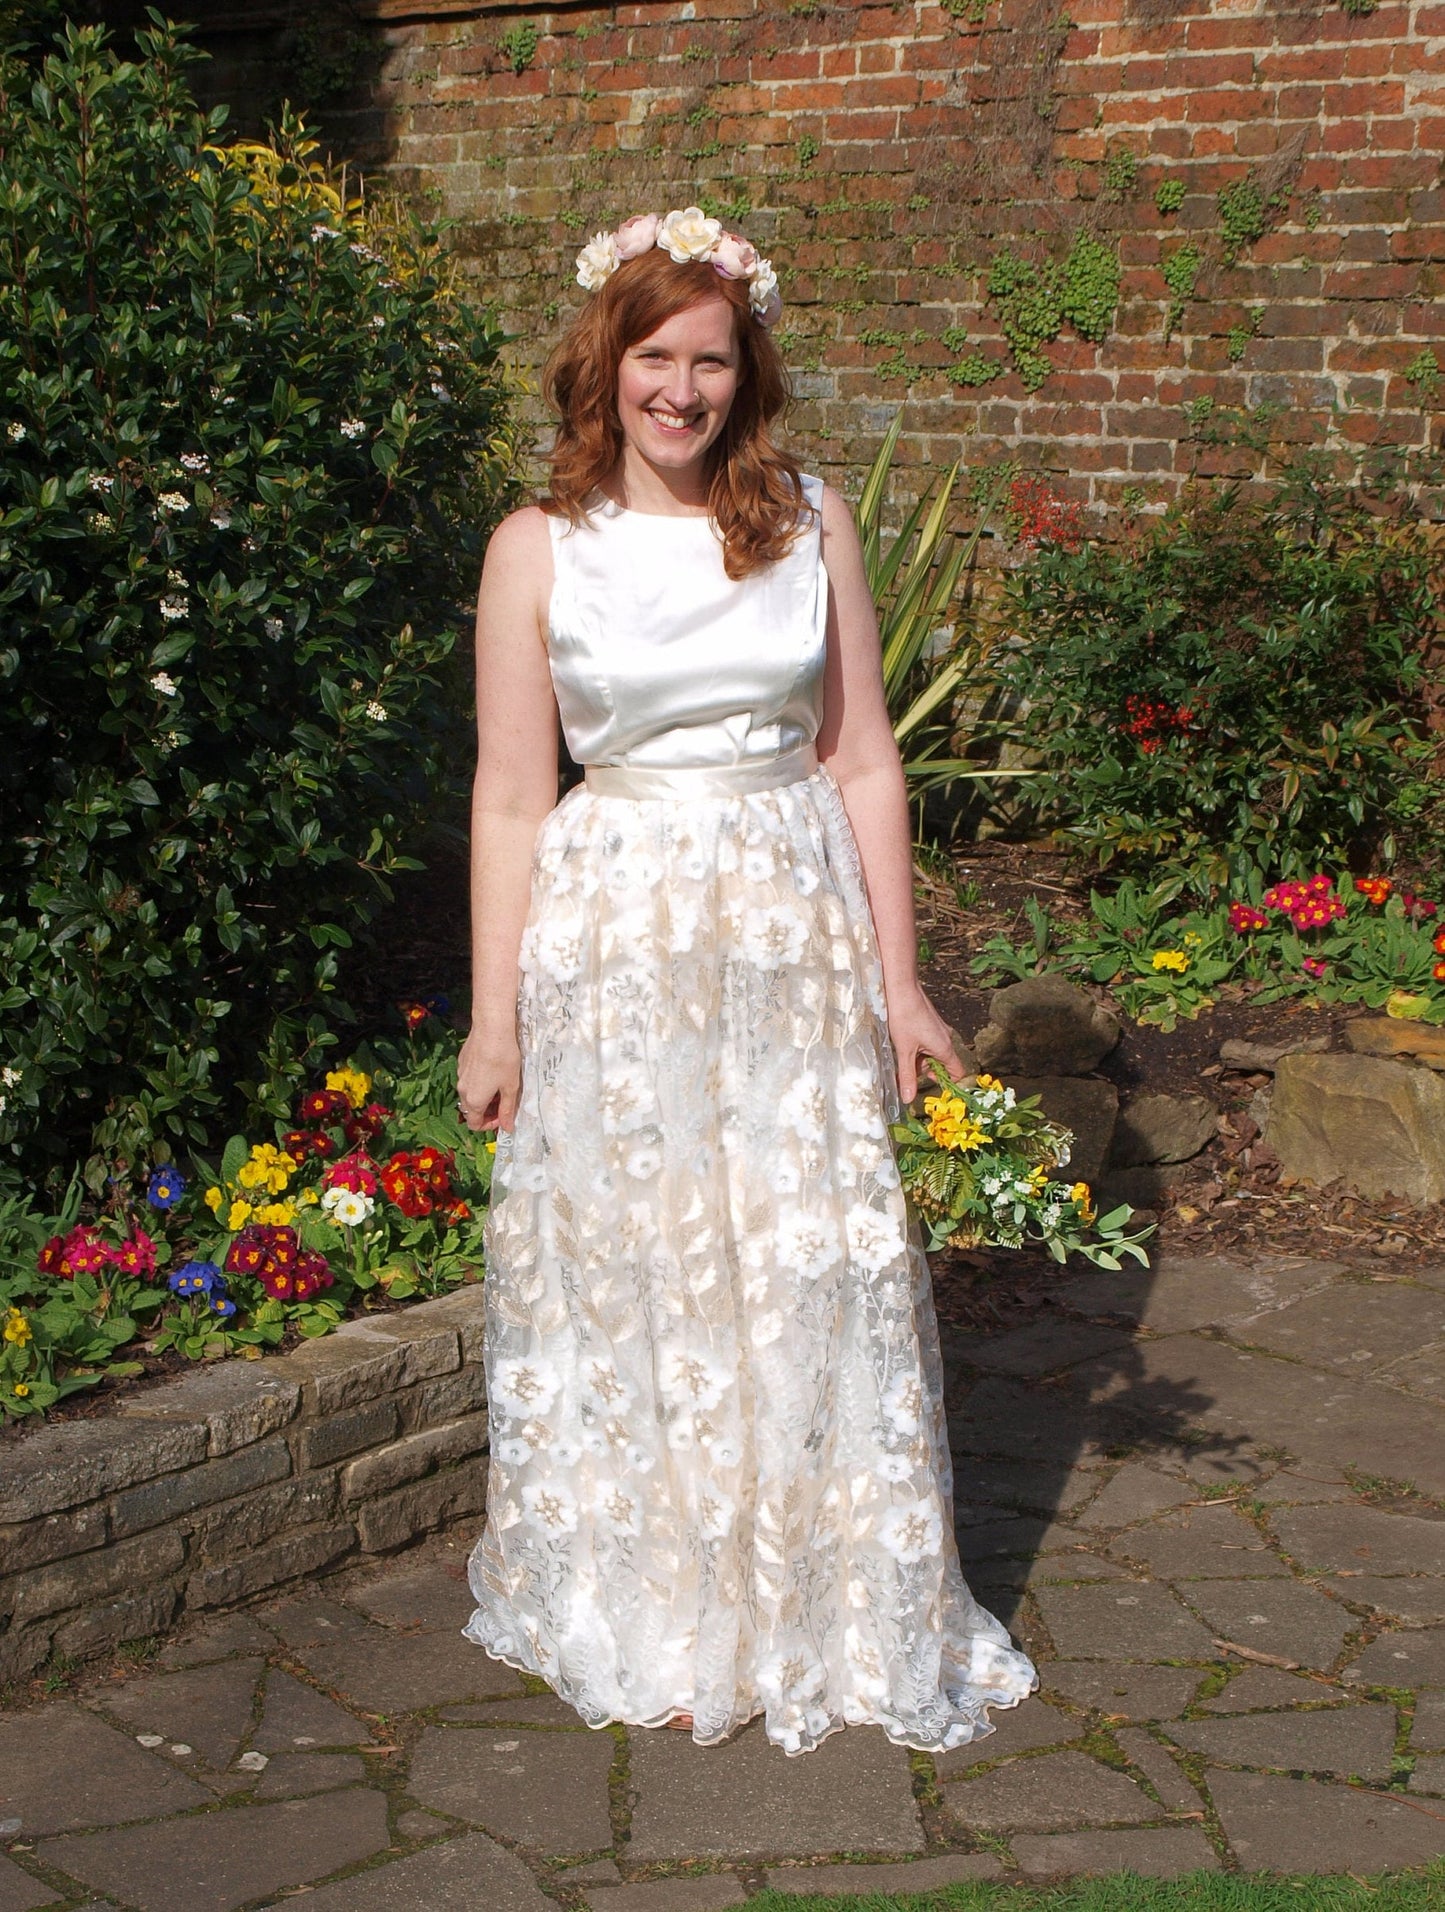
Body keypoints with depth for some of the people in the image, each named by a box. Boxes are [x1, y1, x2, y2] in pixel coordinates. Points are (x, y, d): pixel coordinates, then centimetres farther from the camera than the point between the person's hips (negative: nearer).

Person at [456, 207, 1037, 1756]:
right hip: (614, 942, -1)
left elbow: (862, 763, 5)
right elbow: (510, 798, 0)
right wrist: (495, 1018, -2)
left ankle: (831, 1612, 23)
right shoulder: (539, 548, -1)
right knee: (629, 1266, 6)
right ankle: (655, 1621, 23)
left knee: (814, 1270, 6)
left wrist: (897, 984, 3)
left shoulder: (810, 522, 3)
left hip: (794, 931, 1)